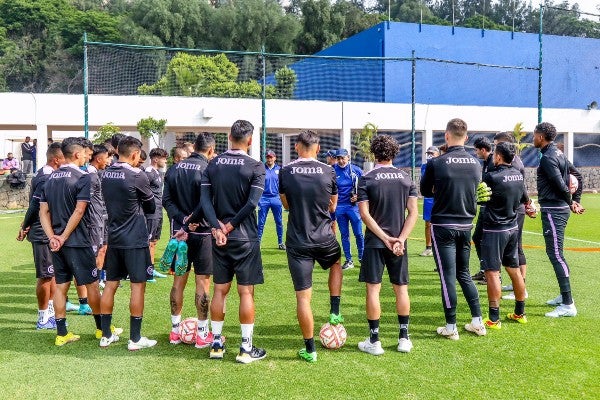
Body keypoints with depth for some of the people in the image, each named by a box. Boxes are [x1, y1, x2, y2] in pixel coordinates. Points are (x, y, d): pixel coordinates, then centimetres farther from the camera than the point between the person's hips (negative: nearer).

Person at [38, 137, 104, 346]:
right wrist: (64, 237, -13)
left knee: (61, 285, 11)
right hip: (77, 242, -7)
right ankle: (102, 327, 19)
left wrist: (52, 237, -1)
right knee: (92, 284, 6)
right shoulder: (83, 177, -11)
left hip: (57, 242, 7)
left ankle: (62, 333, 16)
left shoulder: (51, 178, 11)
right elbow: (79, 211, -18)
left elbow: (43, 211, 7)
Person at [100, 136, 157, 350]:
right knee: (138, 285, 2)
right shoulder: (136, 175, -14)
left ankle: (106, 335, 20)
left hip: (114, 238, 7)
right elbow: (151, 207, -3)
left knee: (110, 284, 12)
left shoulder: (106, 174, 5)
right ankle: (135, 338, 7)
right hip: (135, 240, -7)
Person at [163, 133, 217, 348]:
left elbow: (167, 199, 0)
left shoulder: (174, 169, 5)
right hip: (202, 233, -5)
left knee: (179, 280, 13)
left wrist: (182, 219, -8)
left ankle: (175, 331, 23)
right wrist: (194, 220, -7)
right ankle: (203, 334, 10)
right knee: (202, 282, 3)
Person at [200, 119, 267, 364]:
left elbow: (205, 199, -4)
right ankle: (246, 348, 10)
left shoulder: (213, 164, 5)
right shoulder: (255, 167, -8)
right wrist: (231, 225, -8)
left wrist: (218, 228, -10)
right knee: (246, 292, 3)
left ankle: (216, 344, 22)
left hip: (220, 237, 4)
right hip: (245, 238, -4)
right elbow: (252, 203, -17)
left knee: (220, 290, 13)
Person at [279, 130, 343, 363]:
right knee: (335, 263, 35)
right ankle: (335, 312, 31)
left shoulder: (285, 172, -4)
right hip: (324, 238, 1)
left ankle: (310, 349, 13)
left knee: (303, 296, 5)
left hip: (297, 241, -1)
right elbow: (332, 207, 9)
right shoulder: (328, 172, -4)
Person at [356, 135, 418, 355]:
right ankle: (404, 338, 18)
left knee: (373, 288, 3)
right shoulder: (406, 178, 4)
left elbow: (364, 214, -12)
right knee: (401, 288, 12)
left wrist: (385, 238, -12)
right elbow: (413, 212, -3)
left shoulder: (367, 178, -5)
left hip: (374, 242, -3)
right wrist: (400, 238, -9)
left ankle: (374, 341, 8)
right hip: (399, 241, 3)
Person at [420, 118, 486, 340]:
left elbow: (425, 191, 2)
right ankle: (477, 322, 22)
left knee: (447, 276, 2)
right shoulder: (476, 164, 1)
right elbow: (475, 192, 12)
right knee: (464, 274, 19)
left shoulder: (436, 163, -12)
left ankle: (451, 327, 9)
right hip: (466, 226, 5)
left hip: (443, 226, -5)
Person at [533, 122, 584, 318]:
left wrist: (571, 203, -5)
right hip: (560, 208, 10)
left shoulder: (548, 158, -16)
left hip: (553, 210, -10)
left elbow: (560, 184, -21)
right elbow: (577, 175, 20)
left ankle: (568, 305, -7)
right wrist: (576, 200, 16)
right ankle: (564, 296, 26)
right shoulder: (559, 154, 14)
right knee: (555, 252, 17)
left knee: (555, 254, -9)